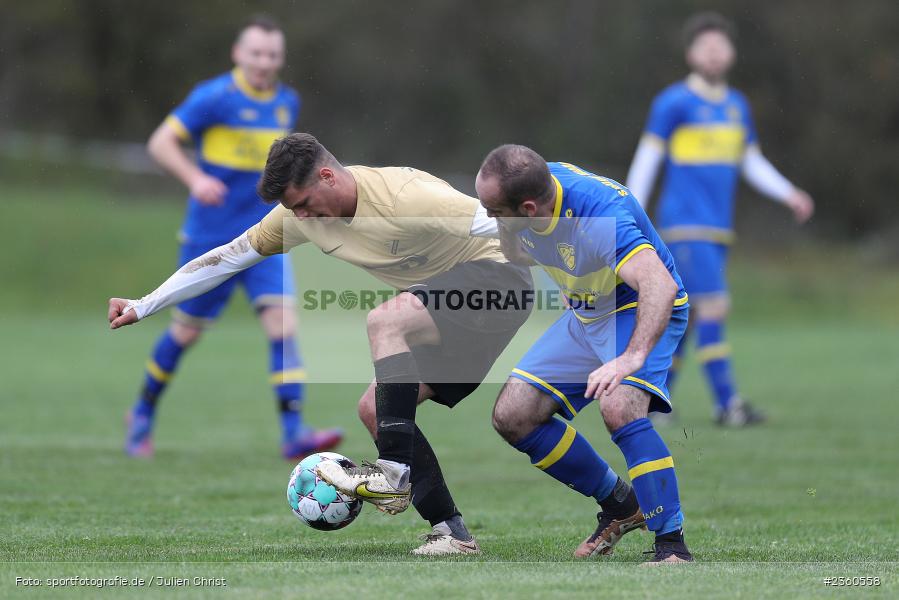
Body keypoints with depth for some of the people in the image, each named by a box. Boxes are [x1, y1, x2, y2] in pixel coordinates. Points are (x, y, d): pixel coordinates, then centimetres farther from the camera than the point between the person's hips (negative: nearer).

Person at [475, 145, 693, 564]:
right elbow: (514, 252, 14)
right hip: (585, 315, 8)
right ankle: (619, 506, 14)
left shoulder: (601, 217, -36)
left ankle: (672, 544, -23)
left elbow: (661, 286, -50)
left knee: (619, 408, -34)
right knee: (512, 415, -2)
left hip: (641, 312, -8)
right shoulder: (529, 185, -14)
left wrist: (632, 358, -60)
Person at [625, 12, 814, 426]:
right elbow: (646, 161, -5)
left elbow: (753, 165, 18)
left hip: (717, 230, 7)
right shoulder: (673, 102, -5)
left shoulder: (737, 106, 14)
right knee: (714, 307, -16)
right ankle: (727, 404, -16)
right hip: (684, 226, -7)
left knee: (686, 316, 10)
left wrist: (790, 196, 3)